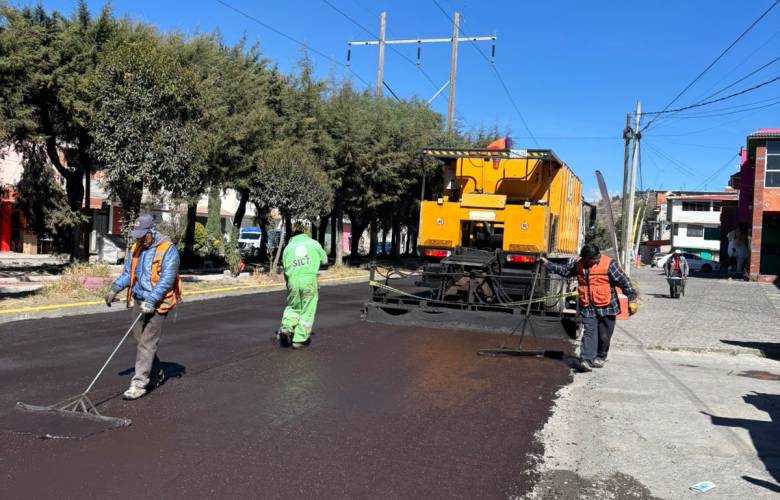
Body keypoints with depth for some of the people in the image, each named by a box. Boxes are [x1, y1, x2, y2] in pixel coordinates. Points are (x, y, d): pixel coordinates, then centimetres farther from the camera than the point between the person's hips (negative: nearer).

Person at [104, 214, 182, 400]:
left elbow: (167, 279, -19)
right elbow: (127, 273, 15)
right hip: (138, 301, 7)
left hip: (157, 303, -7)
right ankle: (157, 374, 31)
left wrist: (151, 300, -26)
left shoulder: (168, 249, -13)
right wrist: (115, 288, -3)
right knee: (139, 339, 13)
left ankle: (139, 384, -4)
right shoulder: (135, 249, 10)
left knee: (147, 343, -8)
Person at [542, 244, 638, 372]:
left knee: (604, 335, 9)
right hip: (587, 308, 3)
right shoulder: (578, 264, 4)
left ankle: (600, 357, 30)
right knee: (589, 333, -6)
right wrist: (547, 263, 15)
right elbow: (563, 270, 18)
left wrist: (632, 299, -8)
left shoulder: (608, 264, -10)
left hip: (606, 307, -2)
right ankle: (586, 360, -13)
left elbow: (624, 281, -7)